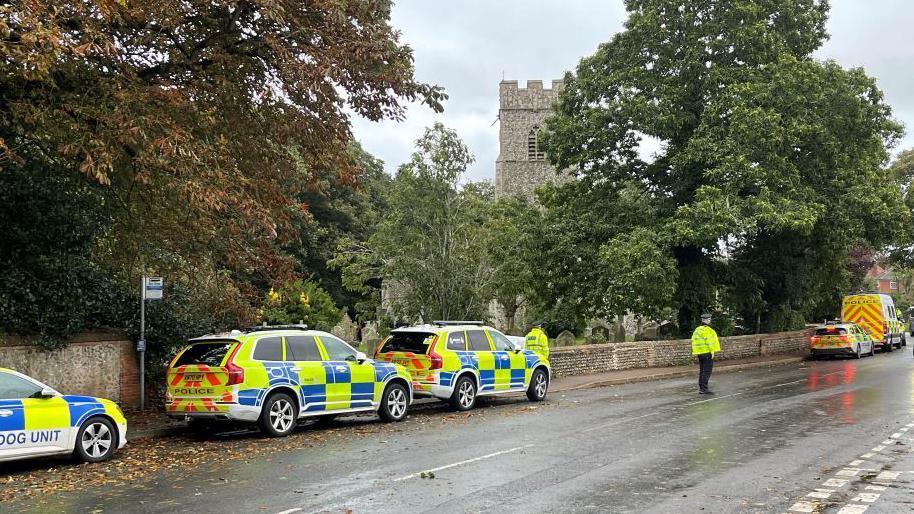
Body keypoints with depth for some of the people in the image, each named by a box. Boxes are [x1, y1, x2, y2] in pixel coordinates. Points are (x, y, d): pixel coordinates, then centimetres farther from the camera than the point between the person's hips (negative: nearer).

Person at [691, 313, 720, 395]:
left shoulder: (697, 330, 14)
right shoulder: (708, 330, -12)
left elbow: (693, 341, 15)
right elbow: (709, 342, -18)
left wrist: (695, 352, 17)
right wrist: (712, 352, -15)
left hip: (700, 353, 9)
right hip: (707, 353, -9)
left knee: (702, 371, 13)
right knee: (707, 371, -7)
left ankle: (701, 388, 16)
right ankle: (704, 389, -11)